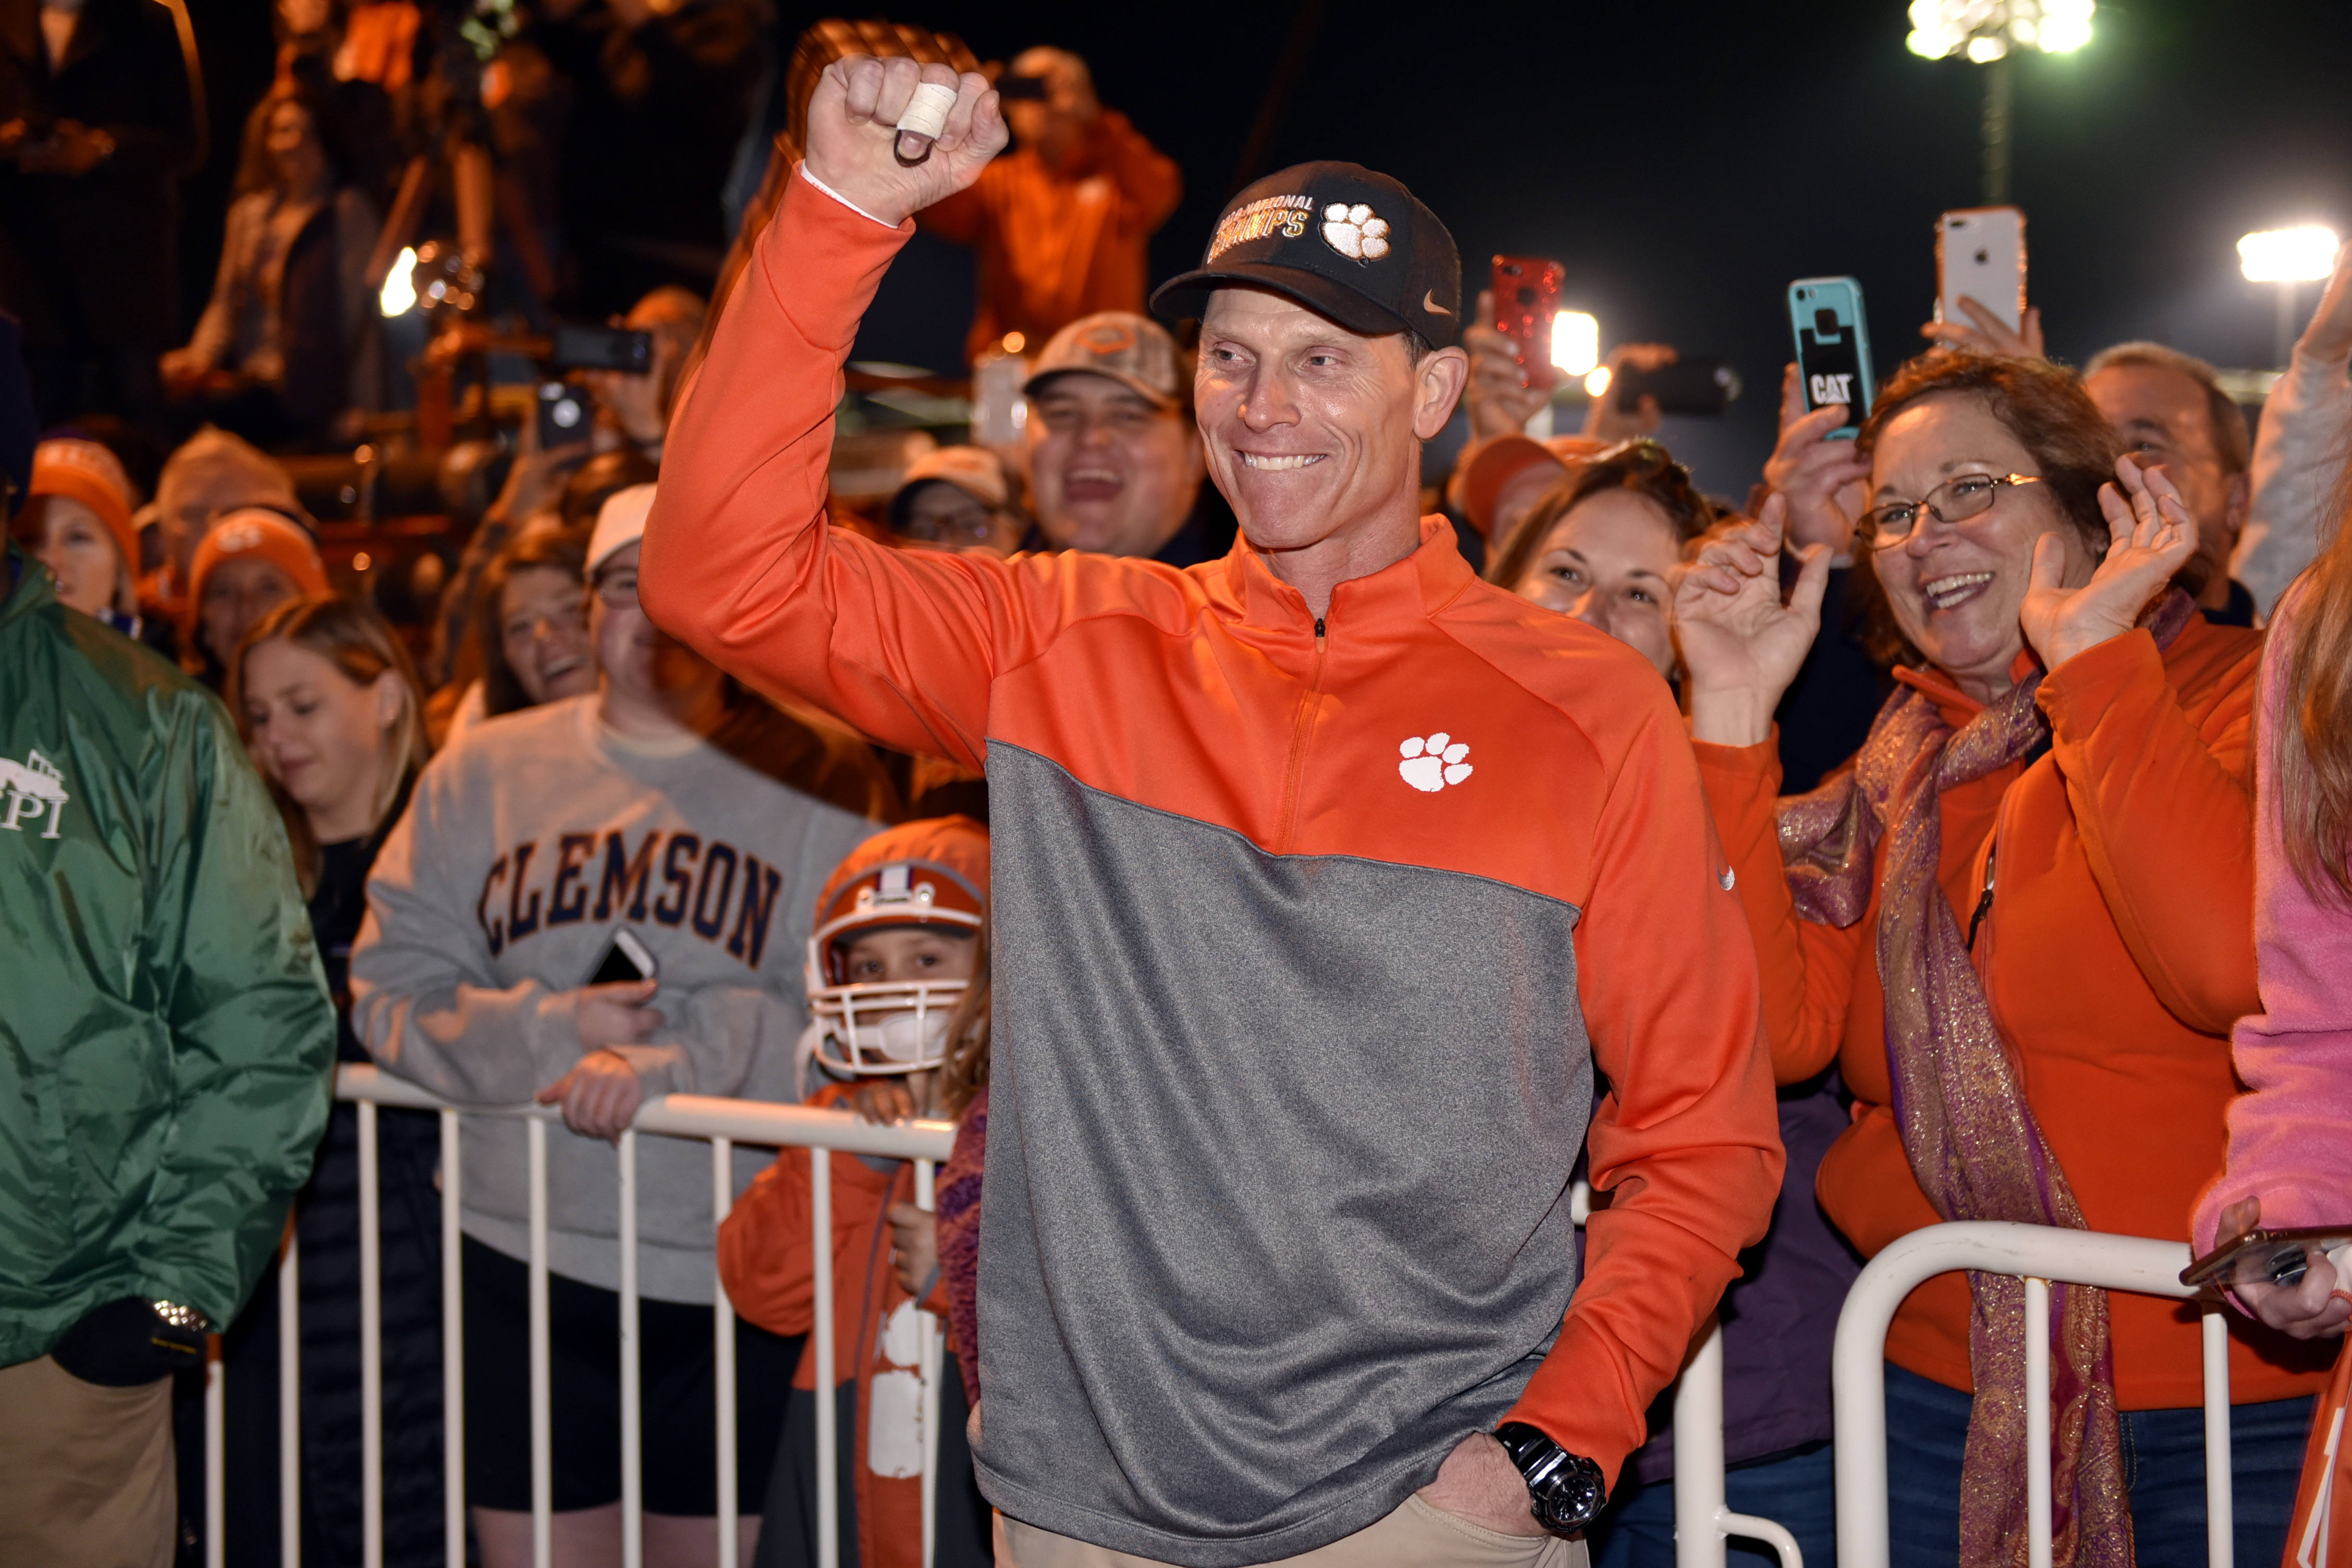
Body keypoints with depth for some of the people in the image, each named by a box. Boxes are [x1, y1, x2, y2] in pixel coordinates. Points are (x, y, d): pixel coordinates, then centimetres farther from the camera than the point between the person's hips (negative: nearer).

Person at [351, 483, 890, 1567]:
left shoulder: (811, 787, 2)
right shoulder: (483, 774, 10)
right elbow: (392, 987, 3)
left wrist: (670, 1059, -19)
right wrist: (551, 1029, -13)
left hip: (736, 1274, -2)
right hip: (523, 1263, 2)